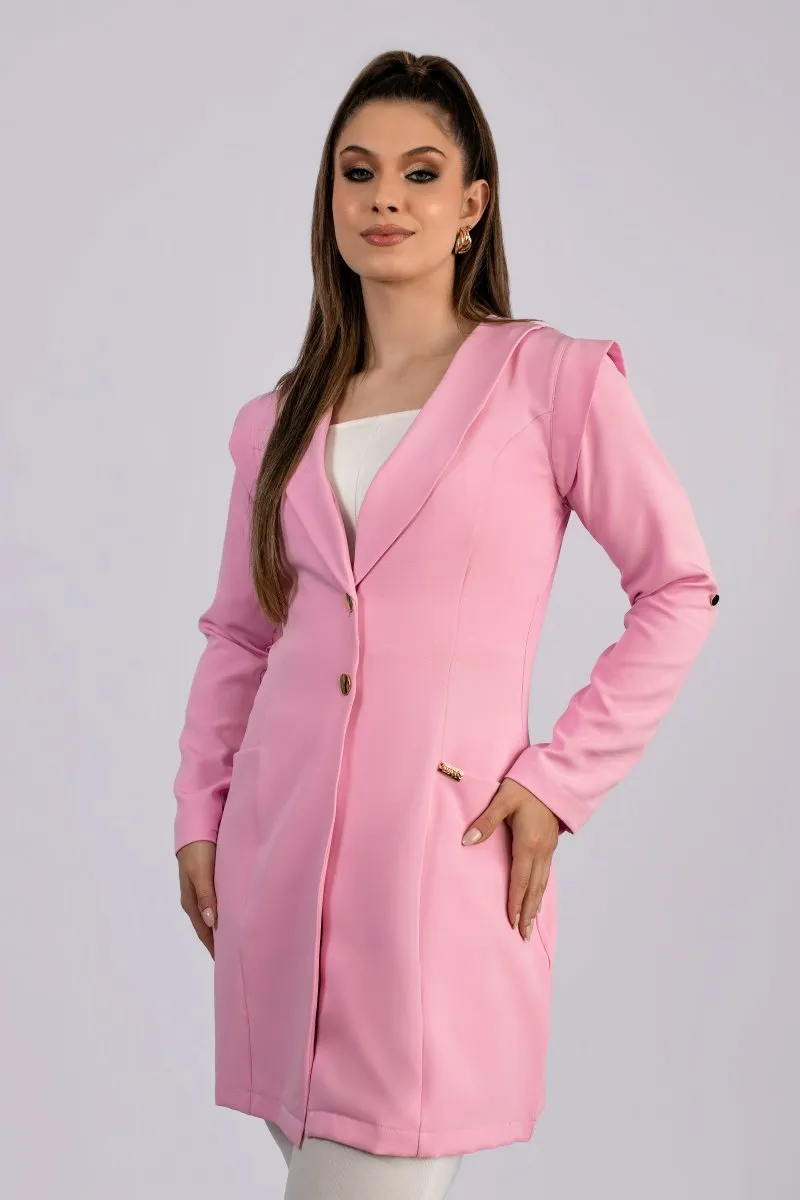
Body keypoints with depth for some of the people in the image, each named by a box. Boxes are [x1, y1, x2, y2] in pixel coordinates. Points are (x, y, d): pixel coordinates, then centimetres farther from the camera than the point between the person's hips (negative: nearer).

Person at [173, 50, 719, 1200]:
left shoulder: (552, 380, -2)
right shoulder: (278, 421, 11)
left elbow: (679, 590, 1)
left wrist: (561, 778, -4)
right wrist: (199, 814, 11)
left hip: (446, 837, -4)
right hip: (281, 840, 5)